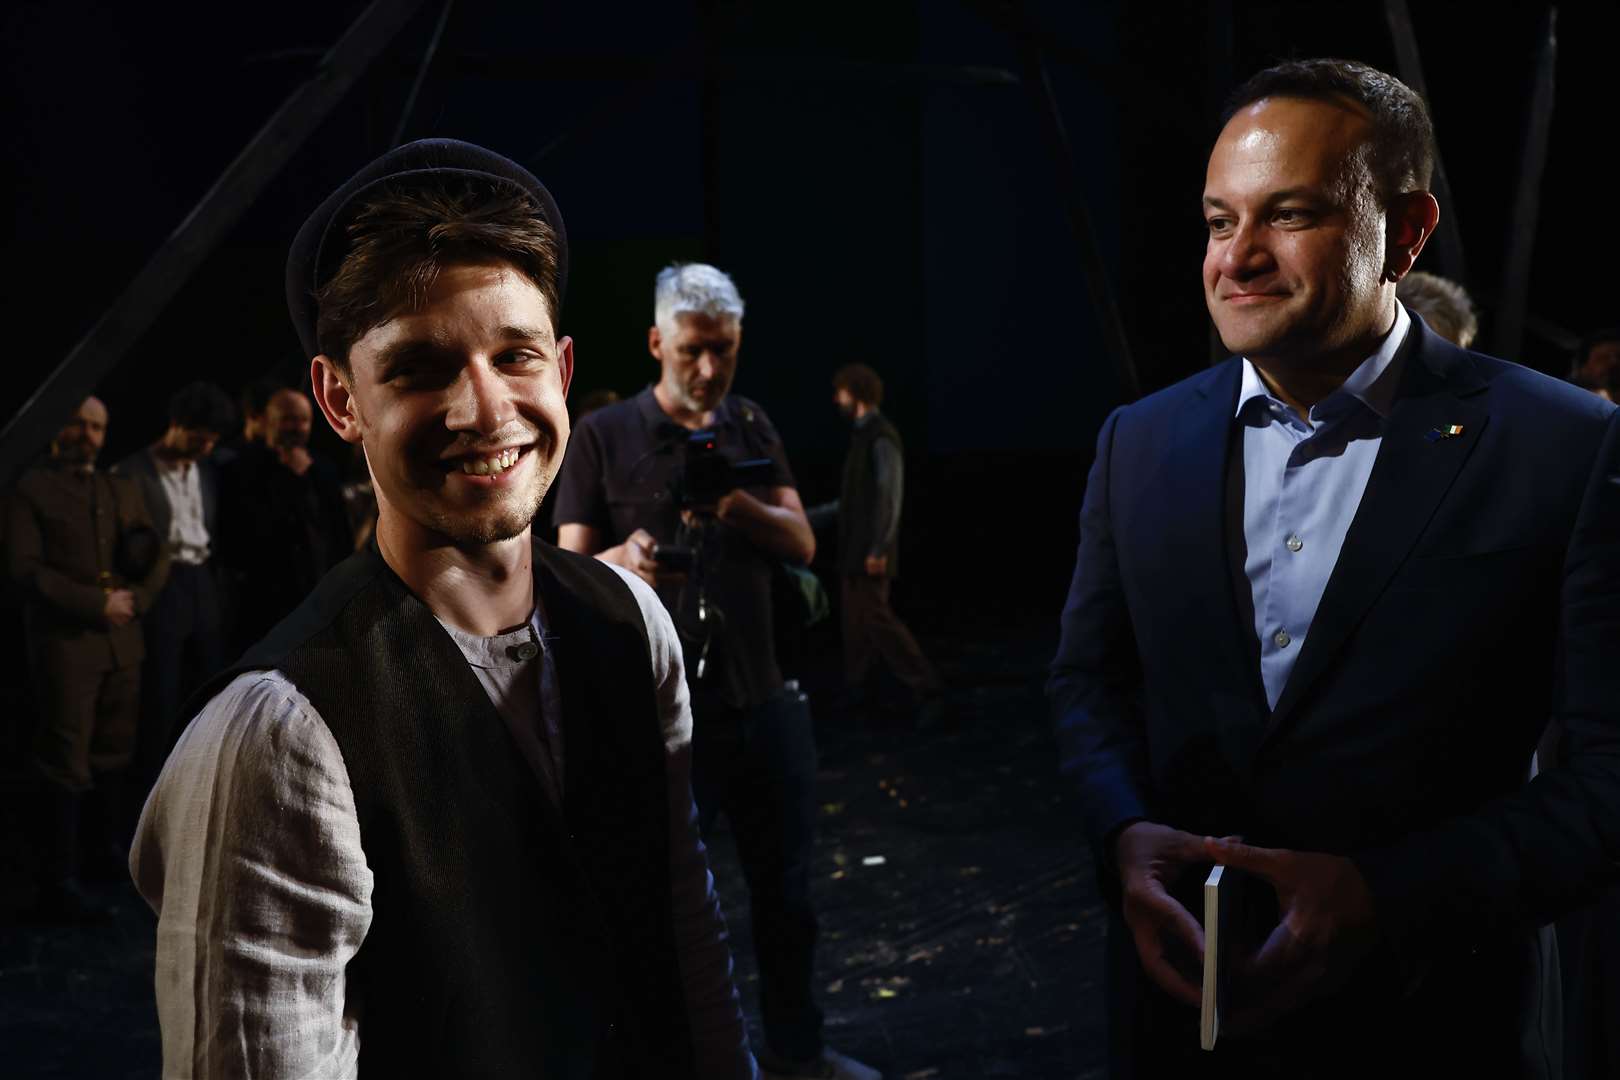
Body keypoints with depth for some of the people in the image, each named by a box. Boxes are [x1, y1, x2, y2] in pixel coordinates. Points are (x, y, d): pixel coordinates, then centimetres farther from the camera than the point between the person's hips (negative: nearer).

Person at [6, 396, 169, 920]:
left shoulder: (122, 491, 17)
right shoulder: (31, 489, -1)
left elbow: (157, 555, 13)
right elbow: (24, 569, -10)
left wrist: (136, 597, -7)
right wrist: (97, 603, -16)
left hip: (122, 641, 6)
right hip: (65, 641, -5)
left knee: (114, 752, 13)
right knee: (66, 763, -5)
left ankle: (107, 849, 30)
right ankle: (58, 882, 0)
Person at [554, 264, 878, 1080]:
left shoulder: (753, 428, 8)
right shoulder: (603, 436, -3)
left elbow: (802, 545, 1)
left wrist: (738, 506, -20)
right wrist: (625, 558, -29)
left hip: (760, 698, 4)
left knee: (785, 886, 14)